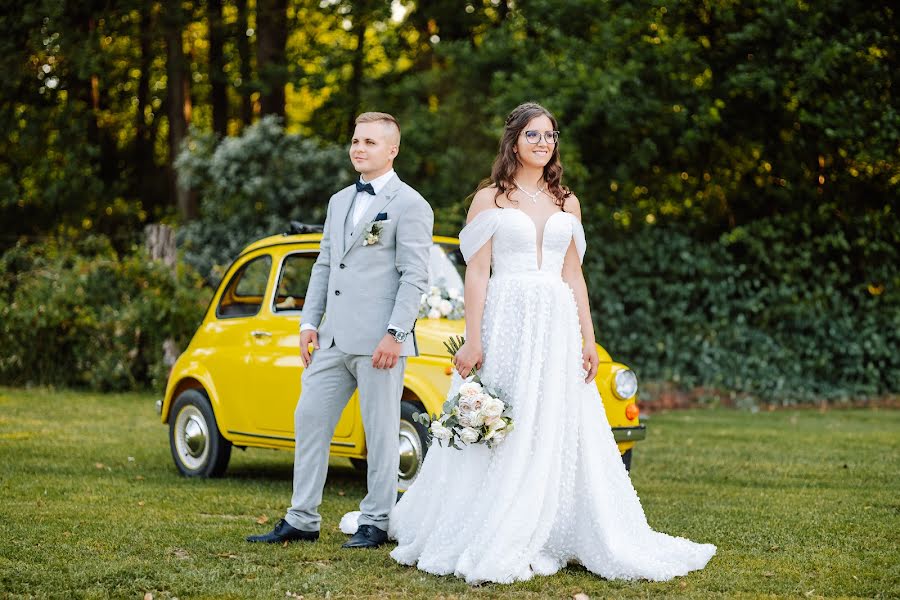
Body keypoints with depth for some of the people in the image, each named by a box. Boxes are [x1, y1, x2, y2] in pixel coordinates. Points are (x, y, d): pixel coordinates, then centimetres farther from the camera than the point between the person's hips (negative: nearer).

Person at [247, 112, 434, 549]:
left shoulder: (409, 205, -5)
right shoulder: (339, 202, 18)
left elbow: (415, 276, -11)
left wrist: (395, 333, -17)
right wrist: (309, 323, 11)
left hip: (379, 341, -7)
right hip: (334, 339, 7)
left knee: (381, 431, 2)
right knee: (309, 419, 7)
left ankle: (376, 523, 12)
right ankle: (302, 520, 15)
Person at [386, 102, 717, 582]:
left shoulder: (567, 204, 14)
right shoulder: (490, 199, 2)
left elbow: (573, 276, 14)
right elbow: (477, 273, -4)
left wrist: (588, 340, 8)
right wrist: (472, 341, -11)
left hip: (557, 328, 4)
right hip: (505, 324, -4)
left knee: (556, 436, 4)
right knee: (500, 435, -3)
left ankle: (543, 542, 12)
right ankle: (486, 546, 6)